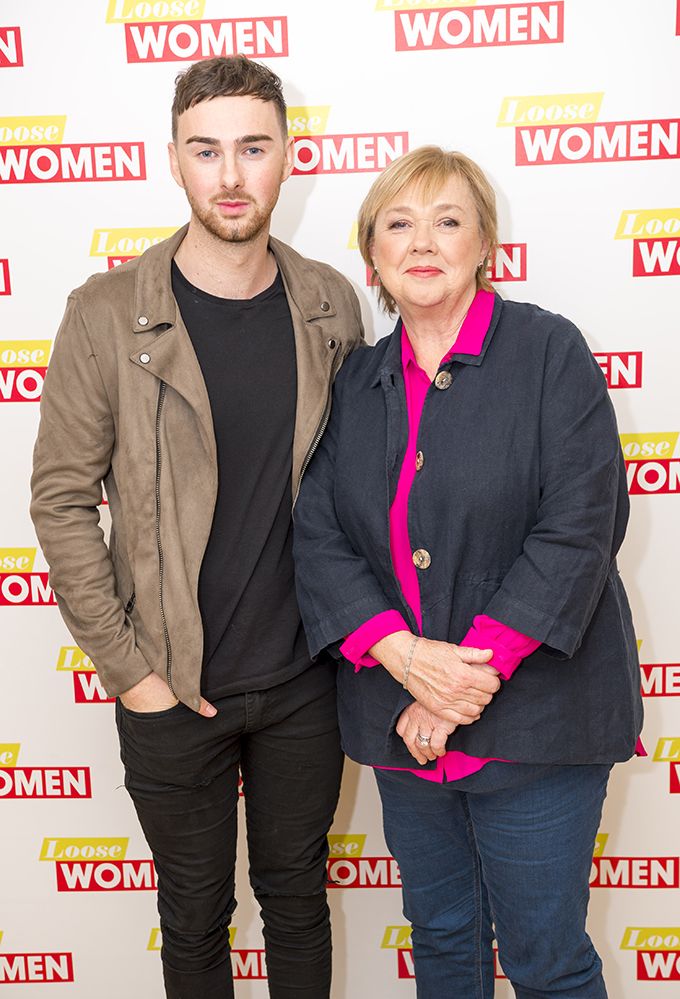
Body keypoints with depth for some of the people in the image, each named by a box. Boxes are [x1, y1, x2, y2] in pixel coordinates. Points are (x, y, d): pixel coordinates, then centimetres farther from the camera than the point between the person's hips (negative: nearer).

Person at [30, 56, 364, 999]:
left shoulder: (331, 304, -1)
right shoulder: (107, 315, -11)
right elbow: (62, 501, -9)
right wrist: (127, 668, -10)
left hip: (305, 679, 2)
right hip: (173, 688, -2)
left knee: (297, 894, 22)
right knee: (195, 917, 19)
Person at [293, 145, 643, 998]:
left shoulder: (550, 352, -6)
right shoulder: (355, 383, 7)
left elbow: (577, 530, -14)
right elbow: (319, 538, 0)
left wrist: (469, 682, -17)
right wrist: (404, 654, -16)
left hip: (530, 721, -4)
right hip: (401, 726, 4)